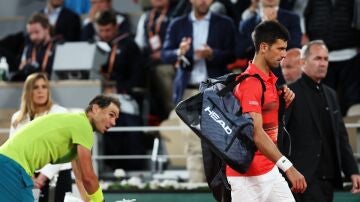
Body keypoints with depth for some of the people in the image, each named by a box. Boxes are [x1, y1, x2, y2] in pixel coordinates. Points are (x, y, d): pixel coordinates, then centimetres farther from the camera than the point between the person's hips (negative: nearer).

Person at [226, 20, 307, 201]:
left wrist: (283, 102, 1)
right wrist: (288, 167, -34)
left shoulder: (270, 78, 11)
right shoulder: (250, 83, -19)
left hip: (270, 171, 9)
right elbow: (257, 134, -27)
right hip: (247, 176, -9)